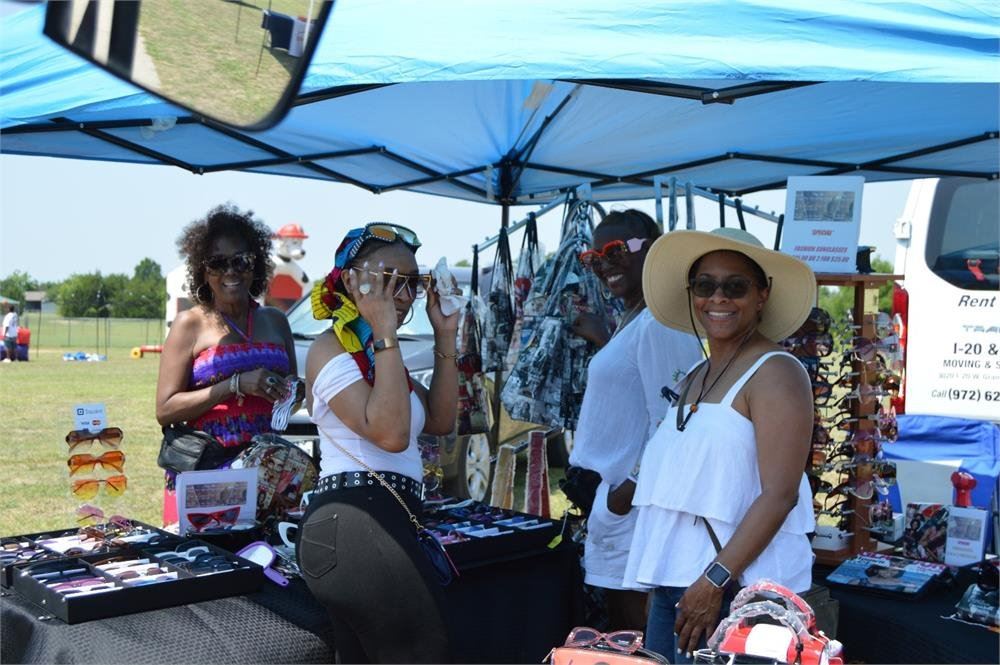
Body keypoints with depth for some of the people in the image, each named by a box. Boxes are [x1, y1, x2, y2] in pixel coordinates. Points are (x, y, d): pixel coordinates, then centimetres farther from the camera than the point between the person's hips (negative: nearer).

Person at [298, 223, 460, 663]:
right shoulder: (331, 349, -9)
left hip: (380, 523, 10)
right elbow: (390, 433, -22)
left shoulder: (376, 355, 20)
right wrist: (387, 336, -19)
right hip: (353, 525, -10)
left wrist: (445, 339, 8)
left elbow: (440, 421, 14)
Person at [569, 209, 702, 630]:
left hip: (634, 496, -10)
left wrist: (633, 489, -18)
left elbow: (668, 421, -21)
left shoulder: (660, 324, -19)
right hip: (614, 485, 10)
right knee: (619, 626, 18)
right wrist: (601, 341, 17)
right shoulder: (631, 319, 13)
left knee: (634, 627, 1)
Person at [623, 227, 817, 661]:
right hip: (672, 584, 7)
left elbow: (779, 495, -17)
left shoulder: (775, 373, -9)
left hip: (736, 589, -7)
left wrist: (715, 581, -21)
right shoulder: (694, 380, 14)